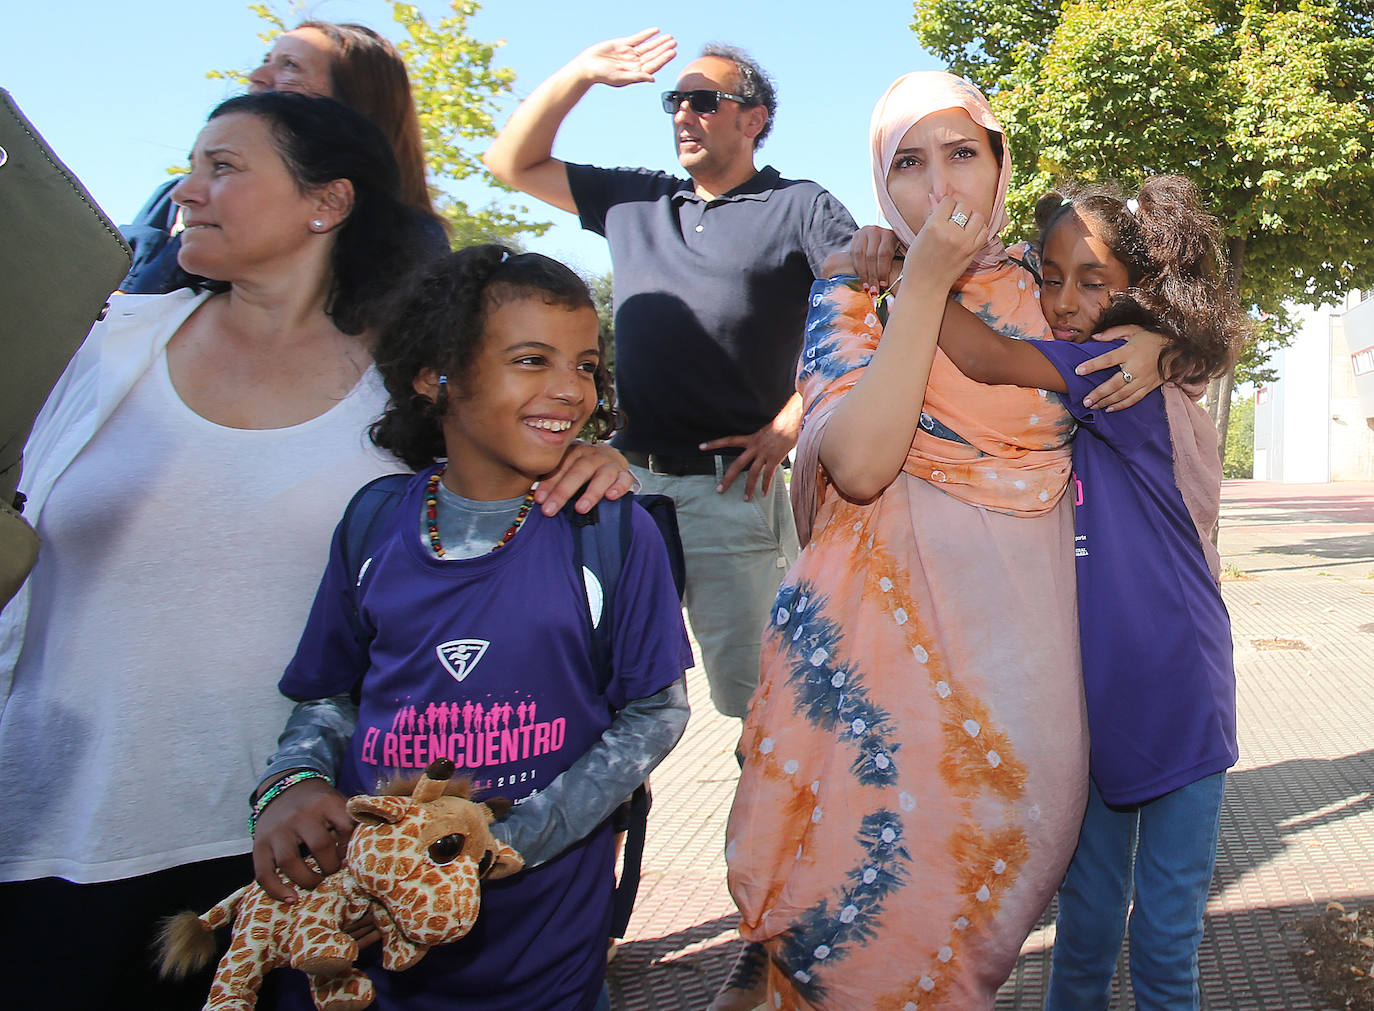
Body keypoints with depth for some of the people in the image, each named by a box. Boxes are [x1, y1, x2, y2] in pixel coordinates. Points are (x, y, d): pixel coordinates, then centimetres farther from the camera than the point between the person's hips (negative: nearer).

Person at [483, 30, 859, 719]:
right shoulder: (635, 200, 17)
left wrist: (786, 426, -9)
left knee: (747, 687, 0)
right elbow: (512, 163, 21)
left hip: (733, 489, -4)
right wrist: (581, 73, 11)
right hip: (629, 481, 5)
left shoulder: (798, 208, 4)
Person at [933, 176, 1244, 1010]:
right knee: (1089, 909, 19)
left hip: (1178, 702, -5)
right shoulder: (1057, 400, 3)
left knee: (1168, 931, 12)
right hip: (1090, 699, 5)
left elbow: (988, 360, -32)